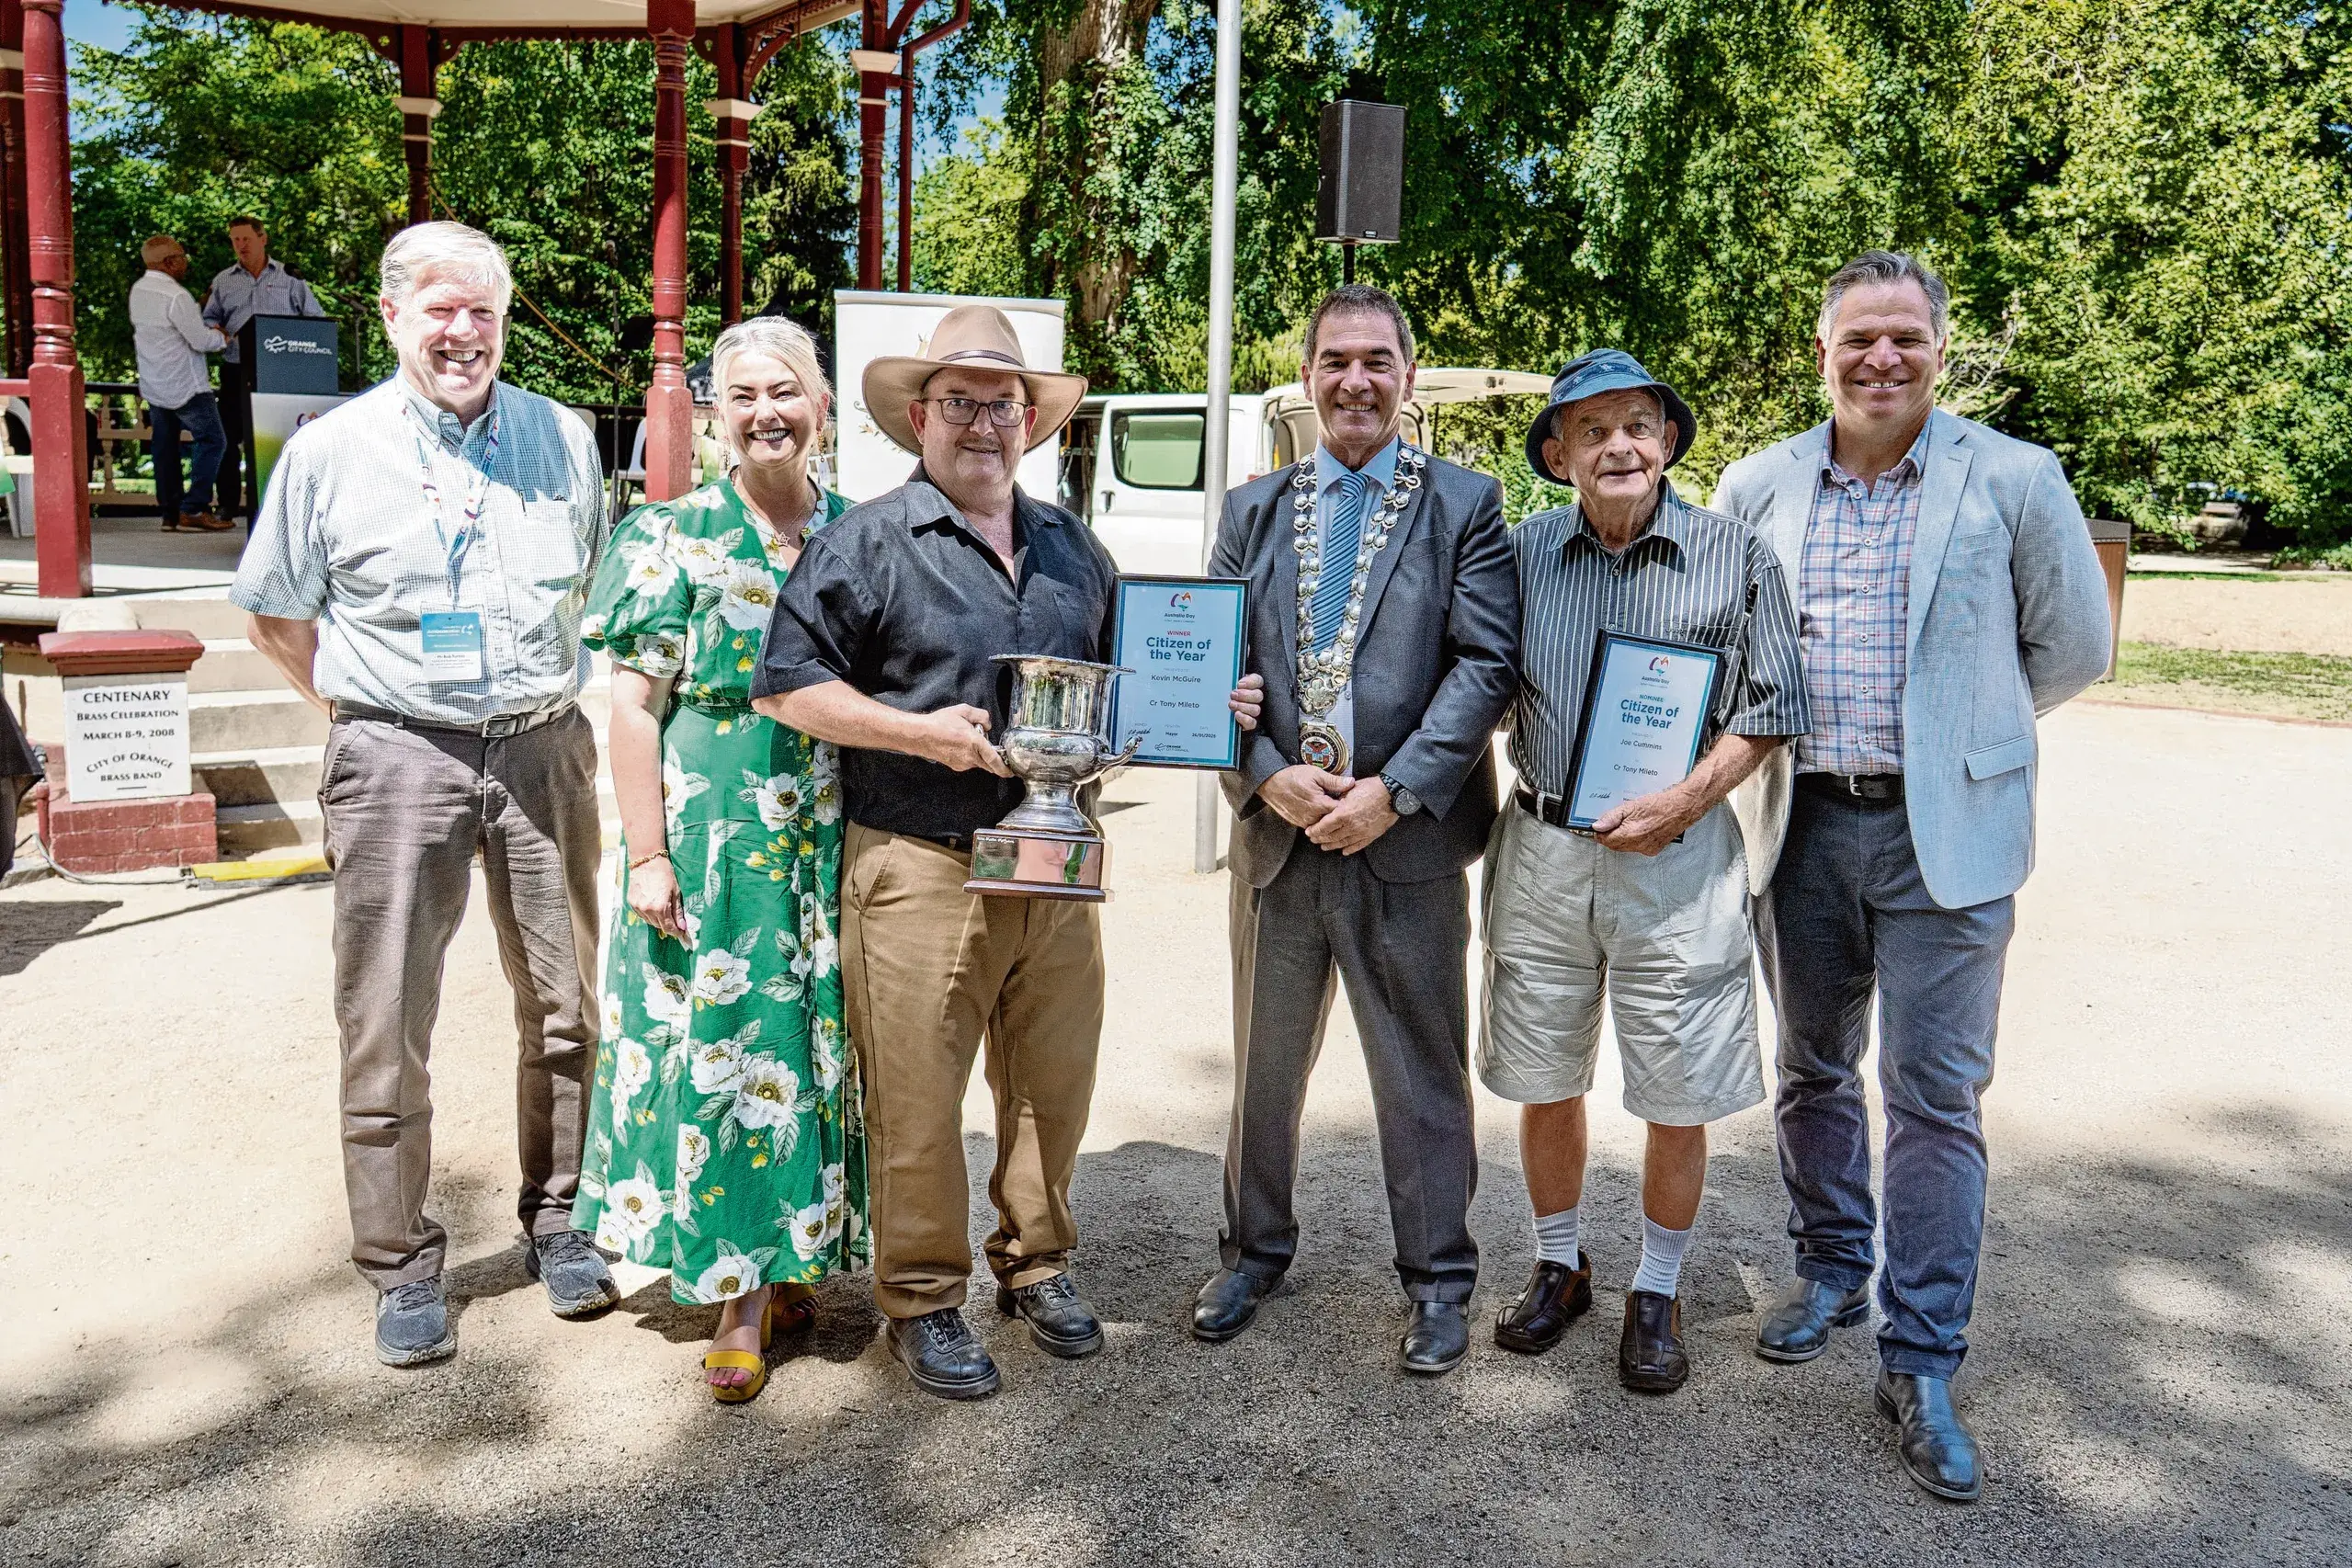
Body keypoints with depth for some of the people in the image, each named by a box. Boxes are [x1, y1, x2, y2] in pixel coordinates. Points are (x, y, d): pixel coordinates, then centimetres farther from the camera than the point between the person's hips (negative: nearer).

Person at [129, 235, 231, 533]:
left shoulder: (137, 291, 7)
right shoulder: (175, 296, -21)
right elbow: (201, 341, -18)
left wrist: (202, 306, 16)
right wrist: (225, 338, 2)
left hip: (152, 384, 9)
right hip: (186, 386, -9)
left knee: (164, 446, 11)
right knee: (212, 441, -2)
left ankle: (169, 513, 12)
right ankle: (193, 508, -10)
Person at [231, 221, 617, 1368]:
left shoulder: (562, 439, 7)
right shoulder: (330, 449, 2)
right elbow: (276, 617, 10)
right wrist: (365, 710, 4)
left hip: (544, 750, 2)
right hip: (398, 759, -2)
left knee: (566, 1009, 9)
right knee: (386, 1030, 2)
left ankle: (557, 1222, 27)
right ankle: (401, 1267, 17)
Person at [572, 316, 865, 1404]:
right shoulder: (673, 537, -2)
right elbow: (635, 705, -4)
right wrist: (647, 855, -10)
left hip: (838, 838, 3)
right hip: (714, 836, -3)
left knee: (823, 1043, 9)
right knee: (720, 1048, 2)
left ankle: (794, 1256, 29)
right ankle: (739, 1295, 15)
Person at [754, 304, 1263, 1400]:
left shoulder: (1072, 548, 15)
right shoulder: (865, 545, -3)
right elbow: (789, 689, -7)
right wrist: (925, 733, -16)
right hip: (919, 869, -5)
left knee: (1055, 1083, 13)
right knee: (917, 1102, 1)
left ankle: (1035, 1263, 33)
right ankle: (922, 1300, 19)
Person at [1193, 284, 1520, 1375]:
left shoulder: (1464, 505, 2)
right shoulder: (1252, 511, 11)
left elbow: (1487, 663, -8)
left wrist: (1394, 790, -16)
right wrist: (1267, 776, -11)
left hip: (1406, 838, -3)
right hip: (1277, 832, 3)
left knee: (1422, 1069, 7)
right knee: (1265, 1061, 16)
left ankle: (1438, 1278, 24)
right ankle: (1255, 1250, 35)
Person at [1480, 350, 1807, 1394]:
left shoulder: (1734, 555, -3)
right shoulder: (1521, 553, 3)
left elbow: (1768, 709, -1)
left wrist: (1687, 799, -13)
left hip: (1676, 857, -2)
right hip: (1541, 849, 2)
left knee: (1678, 1099, 6)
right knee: (1542, 1081, 13)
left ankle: (1657, 1291, 26)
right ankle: (1559, 1265, 33)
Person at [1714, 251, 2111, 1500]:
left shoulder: (2016, 481, -2)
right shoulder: (1756, 486, 5)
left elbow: (2073, 650, 5)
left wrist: (1957, 733, 11)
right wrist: (1774, 739, 9)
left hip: (1945, 835, -3)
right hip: (1802, 826, 3)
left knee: (1936, 1100, -1)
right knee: (1813, 1075, 16)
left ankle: (1920, 1366, 10)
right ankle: (1831, 1268, 37)